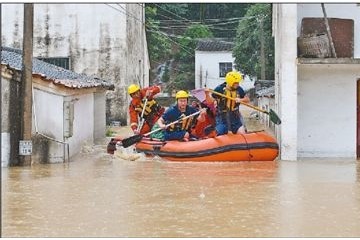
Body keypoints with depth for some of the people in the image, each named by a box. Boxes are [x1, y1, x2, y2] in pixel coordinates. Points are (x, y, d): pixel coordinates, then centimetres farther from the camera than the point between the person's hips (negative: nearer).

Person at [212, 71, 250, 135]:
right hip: (222, 118, -3)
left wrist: (241, 100, -15)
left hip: (235, 117, 3)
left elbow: (247, 99, 6)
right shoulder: (219, 89, -13)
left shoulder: (239, 89, -3)